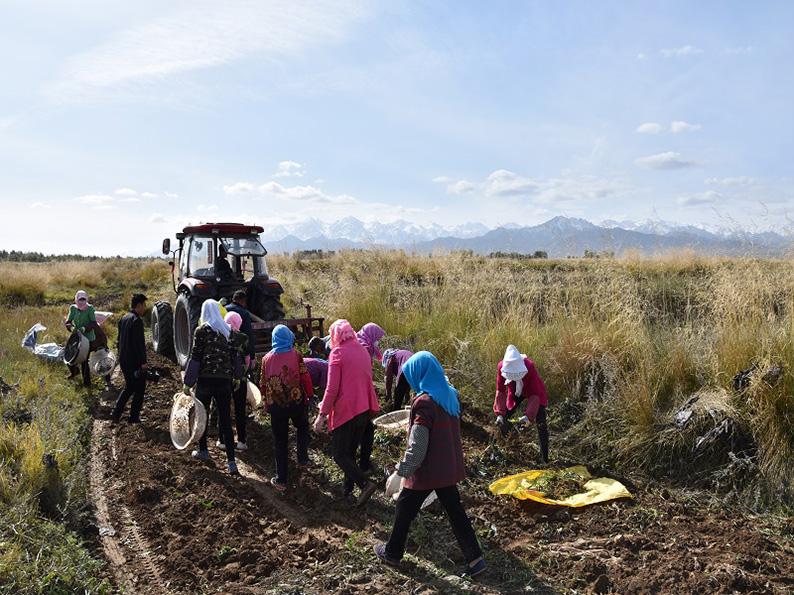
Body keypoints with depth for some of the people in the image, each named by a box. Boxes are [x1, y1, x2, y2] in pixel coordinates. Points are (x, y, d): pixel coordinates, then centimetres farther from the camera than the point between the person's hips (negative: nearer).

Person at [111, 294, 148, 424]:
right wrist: (143, 362, -18)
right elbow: (138, 343, -22)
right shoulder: (137, 320, -19)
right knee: (139, 389, 6)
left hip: (123, 361, 8)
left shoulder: (123, 319, 10)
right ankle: (134, 417, 11)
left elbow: (119, 340, 17)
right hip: (135, 362, -8)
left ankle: (116, 413, 12)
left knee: (128, 388, 20)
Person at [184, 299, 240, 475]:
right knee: (225, 419, 3)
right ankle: (231, 461, -2)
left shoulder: (201, 331, -7)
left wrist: (188, 383, -5)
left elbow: (195, 357, -9)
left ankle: (203, 451, 32)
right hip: (224, 380, 3)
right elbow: (233, 355, 9)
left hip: (206, 379, -3)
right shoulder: (228, 330, 5)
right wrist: (235, 375, 20)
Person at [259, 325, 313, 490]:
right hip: (296, 402, -1)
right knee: (302, 427, 28)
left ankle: (281, 480, 13)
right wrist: (309, 395, 4)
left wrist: (266, 402, 21)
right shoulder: (295, 354, -5)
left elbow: (263, 383, 8)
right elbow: (304, 377, -8)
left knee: (280, 441, 9)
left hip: (276, 406, 1)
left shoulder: (267, 358, 2)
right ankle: (302, 458, 15)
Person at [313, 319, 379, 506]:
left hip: (345, 411, -7)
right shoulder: (363, 351, 9)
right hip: (364, 410, 7)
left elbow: (332, 388, -18)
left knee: (340, 454, 0)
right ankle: (348, 486, 25)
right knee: (351, 452, 18)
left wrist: (322, 415, -14)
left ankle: (365, 484, -13)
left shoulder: (338, 353, -12)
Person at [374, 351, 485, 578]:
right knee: (455, 511, 17)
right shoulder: (450, 395, 0)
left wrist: (399, 474, -18)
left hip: (427, 470, -7)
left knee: (404, 509, 14)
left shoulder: (424, 402, -24)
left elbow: (416, 447, -24)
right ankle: (475, 559, 19)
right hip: (448, 467, 7)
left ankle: (392, 553, 32)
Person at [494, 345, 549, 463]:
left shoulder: (529, 366, -39)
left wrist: (528, 415, -42)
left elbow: (535, 394, -34)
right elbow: (500, 391, -21)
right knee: (503, 421, -2)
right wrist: (500, 414, -29)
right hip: (515, 392, 3)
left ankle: (544, 458, -1)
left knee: (541, 423, -11)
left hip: (533, 391, -3)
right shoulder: (502, 366, -31)